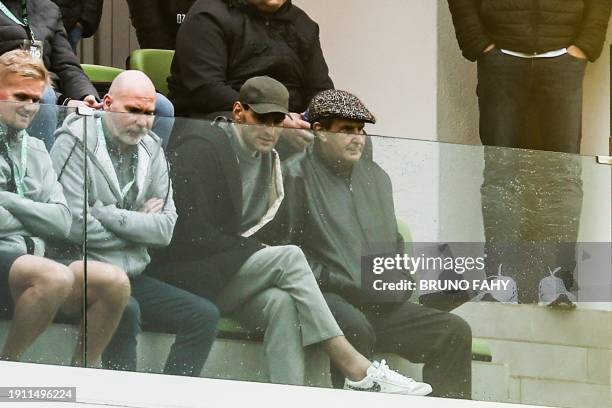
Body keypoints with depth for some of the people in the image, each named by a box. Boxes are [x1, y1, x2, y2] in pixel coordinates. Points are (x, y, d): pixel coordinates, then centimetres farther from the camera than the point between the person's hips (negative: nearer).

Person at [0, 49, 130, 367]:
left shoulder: (35, 150, 22)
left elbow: (61, 222, 10)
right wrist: (33, 216, 0)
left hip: (29, 260, 6)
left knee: (114, 282, -18)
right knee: (56, 277, -36)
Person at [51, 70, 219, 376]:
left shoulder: (151, 150, 12)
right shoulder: (76, 142, -8)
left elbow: (165, 229, 2)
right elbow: (76, 226, -17)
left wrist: (107, 214, -11)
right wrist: (138, 223, -4)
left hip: (132, 276, 7)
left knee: (204, 316, -6)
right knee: (125, 311, -35)